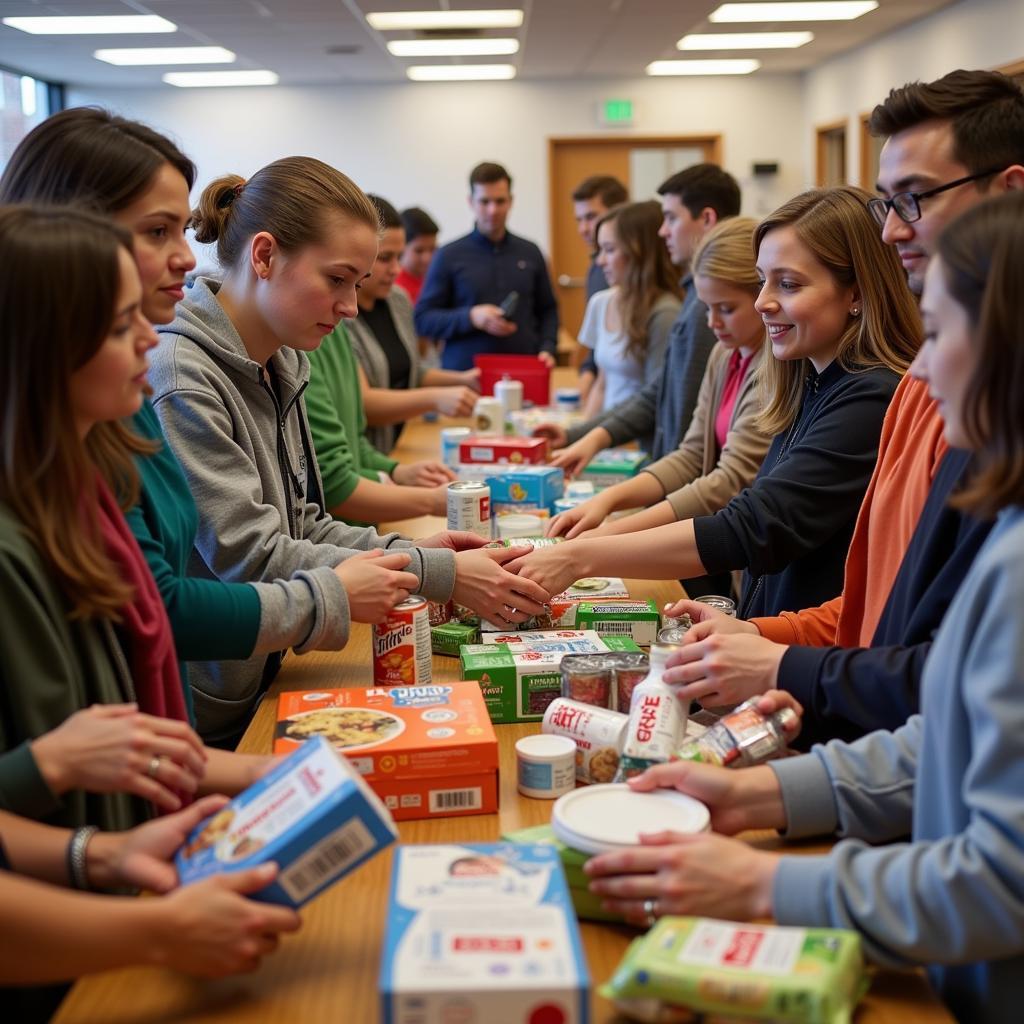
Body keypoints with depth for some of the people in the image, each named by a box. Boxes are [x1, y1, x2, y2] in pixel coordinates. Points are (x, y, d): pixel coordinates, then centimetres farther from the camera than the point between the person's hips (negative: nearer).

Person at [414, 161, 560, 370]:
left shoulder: (530, 253, 12)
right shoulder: (449, 256, 2)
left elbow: (547, 310, 18)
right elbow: (423, 319, 0)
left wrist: (547, 349, 1)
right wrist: (471, 318, -14)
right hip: (464, 375, -2)